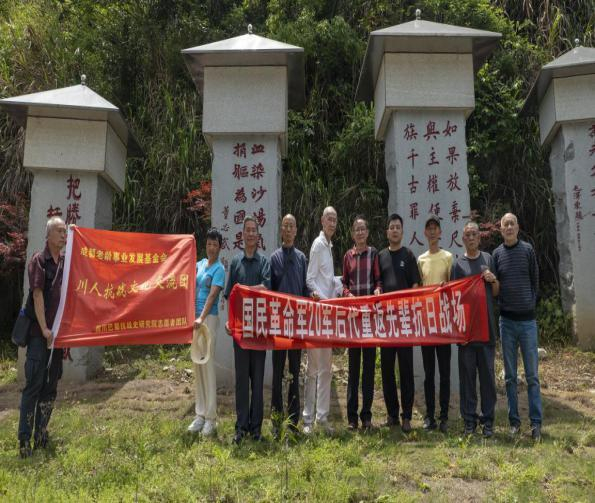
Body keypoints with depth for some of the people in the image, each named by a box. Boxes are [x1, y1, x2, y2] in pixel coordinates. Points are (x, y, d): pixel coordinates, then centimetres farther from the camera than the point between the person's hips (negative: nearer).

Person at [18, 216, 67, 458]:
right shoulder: (39, 260, -4)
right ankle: (24, 439, 2)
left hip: (58, 333, 6)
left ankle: (41, 436, 19)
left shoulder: (65, 263, 12)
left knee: (51, 386, 10)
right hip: (40, 333, -6)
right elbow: (37, 295, -11)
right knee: (34, 385, -5)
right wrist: (44, 328, -16)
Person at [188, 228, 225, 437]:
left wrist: (202, 318, -27)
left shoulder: (219, 269, -6)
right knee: (197, 366, 10)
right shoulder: (199, 264, 14)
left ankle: (211, 417, 1)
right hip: (194, 317, 7)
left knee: (208, 365, -6)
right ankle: (200, 414, 18)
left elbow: (212, 295, -16)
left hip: (209, 318, -7)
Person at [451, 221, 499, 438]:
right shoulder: (458, 263, 4)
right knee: (467, 375, 4)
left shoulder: (488, 259, 9)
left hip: (486, 325, 1)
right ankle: (469, 419, 12)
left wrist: (493, 280, -8)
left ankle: (487, 420, 15)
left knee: (487, 374, 5)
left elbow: (496, 293, 14)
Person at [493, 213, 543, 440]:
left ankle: (536, 422, 10)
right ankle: (514, 421, 16)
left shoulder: (528, 250, 1)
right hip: (507, 320, 1)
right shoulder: (497, 254, 4)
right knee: (510, 376, 7)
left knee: (532, 375, 2)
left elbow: (535, 280, 5)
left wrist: (530, 303, 2)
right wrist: (502, 304, -4)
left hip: (528, 319, -1)